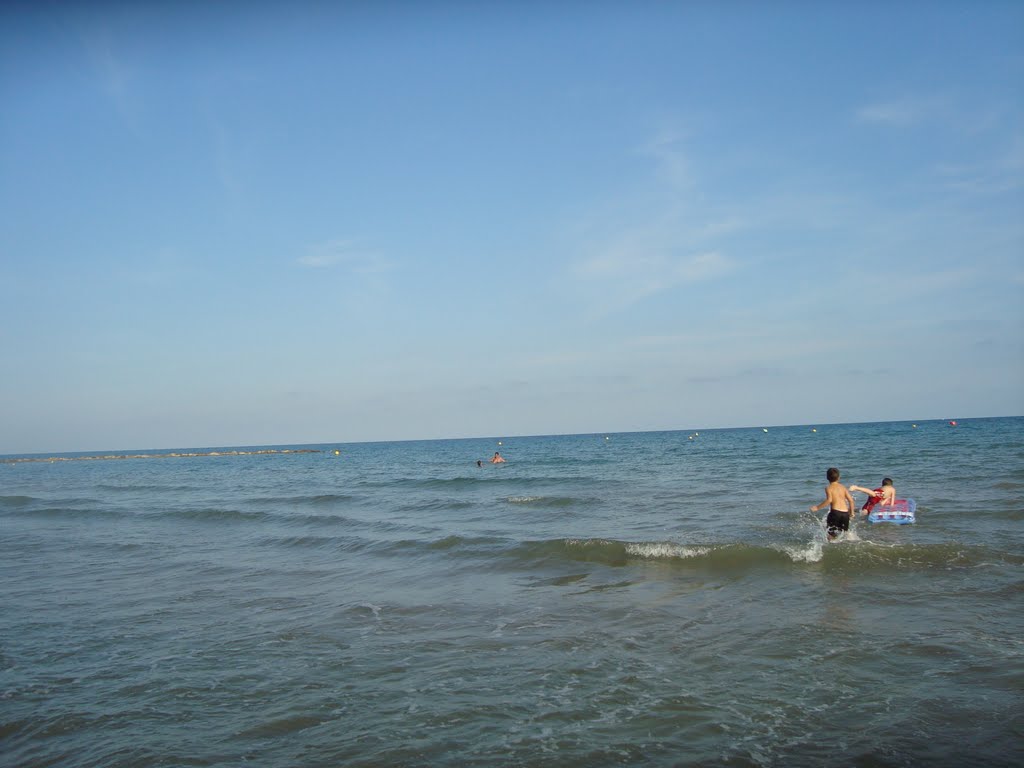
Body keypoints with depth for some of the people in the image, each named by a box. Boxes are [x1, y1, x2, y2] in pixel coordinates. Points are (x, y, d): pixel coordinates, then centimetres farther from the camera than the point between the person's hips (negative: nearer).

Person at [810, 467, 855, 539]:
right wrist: (851, 512, 21)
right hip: (845, 513, 5)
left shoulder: (828, 488, 0)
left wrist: (817, 507, -12)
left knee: (831, 535, 5)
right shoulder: (843, 487, 13)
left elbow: (829, 500, -17)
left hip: (835, 512, -4)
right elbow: (851, 500, 9)